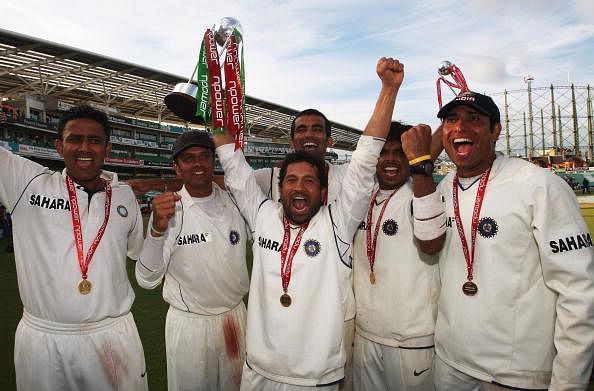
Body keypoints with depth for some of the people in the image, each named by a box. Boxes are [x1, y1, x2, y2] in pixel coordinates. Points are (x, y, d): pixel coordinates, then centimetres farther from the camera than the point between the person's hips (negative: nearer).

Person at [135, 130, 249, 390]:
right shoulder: (167, 210, -13)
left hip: (235, 317, 3)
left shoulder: (235, 202, -4)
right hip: (188, 324, -3)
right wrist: (157, 230, -36)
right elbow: (147, 280, -19)